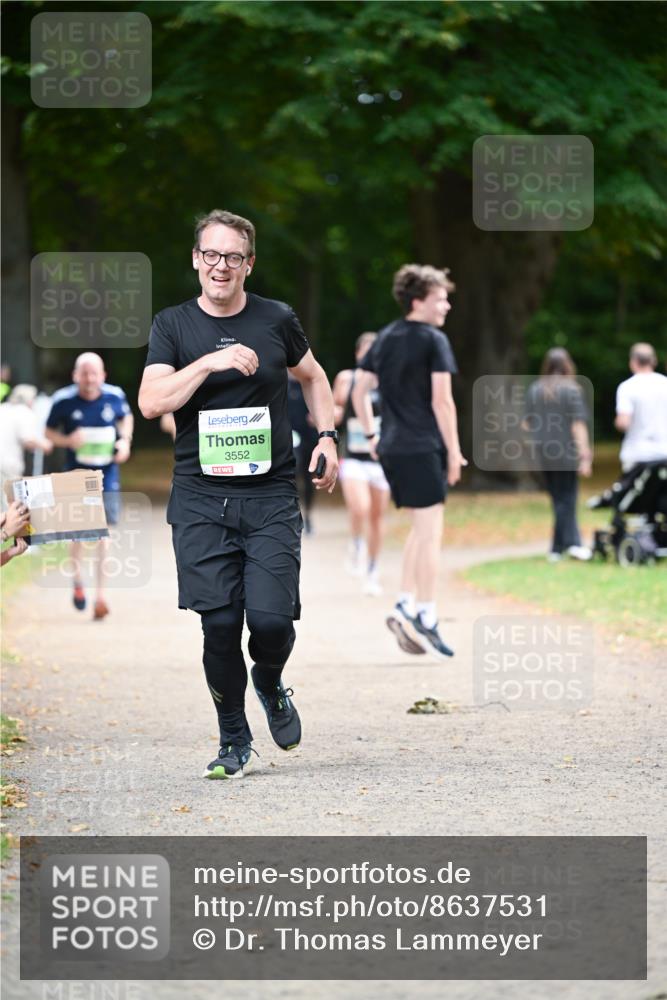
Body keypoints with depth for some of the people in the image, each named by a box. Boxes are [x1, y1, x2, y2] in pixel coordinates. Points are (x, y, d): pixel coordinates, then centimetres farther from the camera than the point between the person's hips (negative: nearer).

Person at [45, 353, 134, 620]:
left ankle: (100, 593, 3)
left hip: (107, 475, 1)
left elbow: (126, 417, 17)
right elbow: (50, 431, 2)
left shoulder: (115, 396, -4)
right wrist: (67, 440, -18)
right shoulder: (63, 400, -11)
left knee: (102, 532, -2)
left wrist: (125, 441, 0)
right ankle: (78, 580, 29)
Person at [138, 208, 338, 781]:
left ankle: (270, 684, 23)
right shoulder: (173, 325, 4)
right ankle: (234, 742, 12)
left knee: (272, 617, -13)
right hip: (201, 499, 0)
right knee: (220, 622, -6)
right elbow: (151, 402, -10)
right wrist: (209, 362, -19)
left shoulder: (277, 320, 6)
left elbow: (312, 376, 24)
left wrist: (327, 438, 12)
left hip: (271, 496, 0)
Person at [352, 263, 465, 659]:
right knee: (430, 533, -4)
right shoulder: (433, 340, -8)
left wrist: (371, 435, 23)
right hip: (424, 447, -7)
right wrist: (454, 450, -8)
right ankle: (425, 618, -6)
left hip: (391, 448, 8)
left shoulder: (385, 338, 14)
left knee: (420, 529, 18)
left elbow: (359, 392, 16)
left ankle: (406, 604, 10)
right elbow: (442, 401, -12)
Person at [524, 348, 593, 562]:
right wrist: (584, 456, -12)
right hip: (566, 453, -5)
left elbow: (526, 424, 11)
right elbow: (578, 424, -13)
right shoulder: (571, 390, -9)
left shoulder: (534, 390, 5)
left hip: (543, 454, 5)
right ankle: (557, 548, 0)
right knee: (565, 500, 2)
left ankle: (573, 544, 11)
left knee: (560, 500, 12)